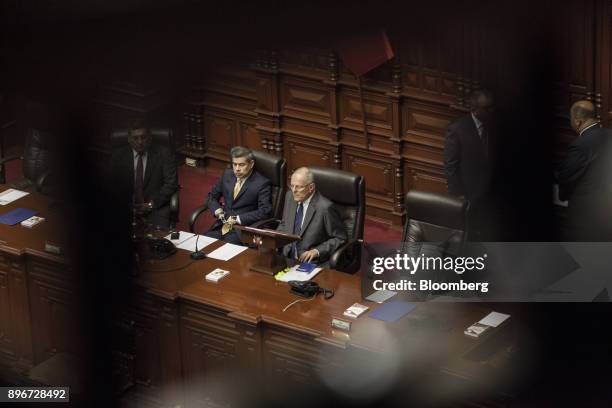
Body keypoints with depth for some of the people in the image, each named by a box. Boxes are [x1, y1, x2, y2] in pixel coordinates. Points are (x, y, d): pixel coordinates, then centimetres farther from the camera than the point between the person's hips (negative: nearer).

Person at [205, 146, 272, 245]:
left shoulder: (262, 183, -7)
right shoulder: (227, 175, 11)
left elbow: (265, 212, -14)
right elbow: (212, 196, 22)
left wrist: (238, 219, -18)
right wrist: (217, 210, 1)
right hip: (222, 225, 5)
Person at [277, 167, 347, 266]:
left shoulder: (325, 207, -16)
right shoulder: (290, 196, 4)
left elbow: (340, 239, -7)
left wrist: (317, 251, -17)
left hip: (314, 262, -6)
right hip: (288, 257, 6)